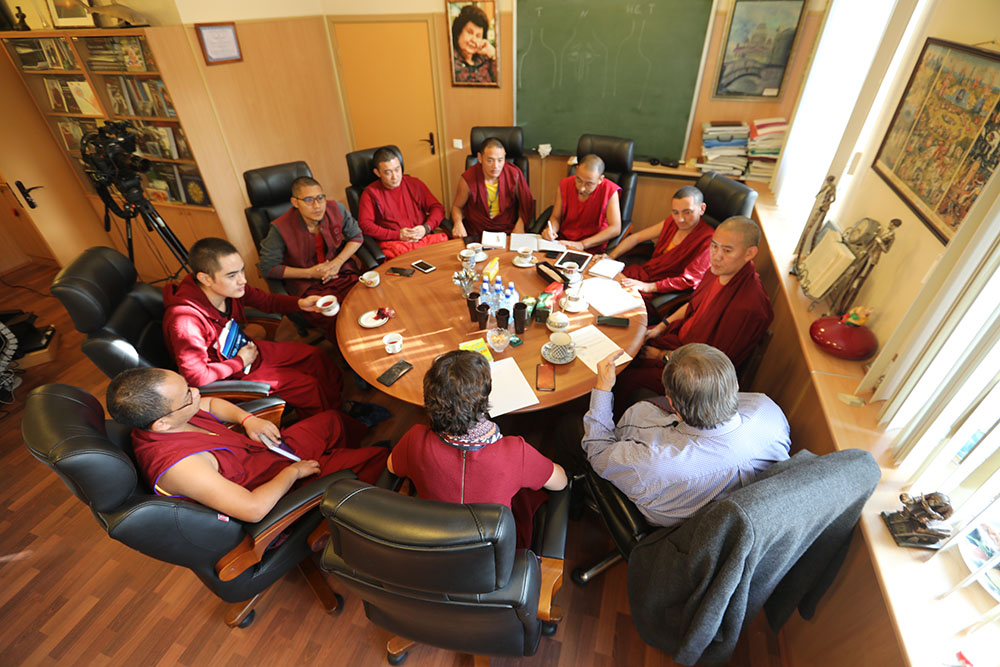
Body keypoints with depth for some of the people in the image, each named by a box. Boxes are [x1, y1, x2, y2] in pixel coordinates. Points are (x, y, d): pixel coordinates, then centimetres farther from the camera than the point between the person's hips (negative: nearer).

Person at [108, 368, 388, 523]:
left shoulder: (159, 413, -13)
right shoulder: (180, 466, -39)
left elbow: (211, 404, 10)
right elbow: (254, 509, -39)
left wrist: (248, 419, -7)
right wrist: (292, 472, -23)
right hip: (273, 486, -8)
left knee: (331, 420, 19)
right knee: (378, 457, -4)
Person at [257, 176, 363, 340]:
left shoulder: (336, 209, -5)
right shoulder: (280, 228, -13)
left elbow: (356, 236, 8)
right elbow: (267, 267, -6)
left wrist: (338, 262, -9)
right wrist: (310, 273, -12)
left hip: (342, 272, 3)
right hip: (307, 285, -3)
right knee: (336, 320, -28)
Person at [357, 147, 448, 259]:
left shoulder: (415, 184, 17)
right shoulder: (370, 193, 7)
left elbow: (437, 208, 15)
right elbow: (364, 225, -3)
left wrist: (426, 228, -6)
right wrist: (398, 235, -10)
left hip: (424, 237, 4)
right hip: (393, 243, -3)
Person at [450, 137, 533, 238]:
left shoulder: (514, 175, -6)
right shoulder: (468, 179, -8)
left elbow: (526, 203, 8)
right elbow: (457, 206, 8)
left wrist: (520, 224, -11)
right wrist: (458, 223, -14)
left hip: (508, 232, 1)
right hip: (476, 233, 0)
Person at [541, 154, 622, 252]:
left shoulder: (609, 191, -12)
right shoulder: (565, 185, -1)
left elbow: (615, 229, -17)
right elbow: (555, 217, 8)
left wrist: (582, 244, -24)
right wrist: (550, 230, -16)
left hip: (593, 248, -3)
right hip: (563, 243, 3)